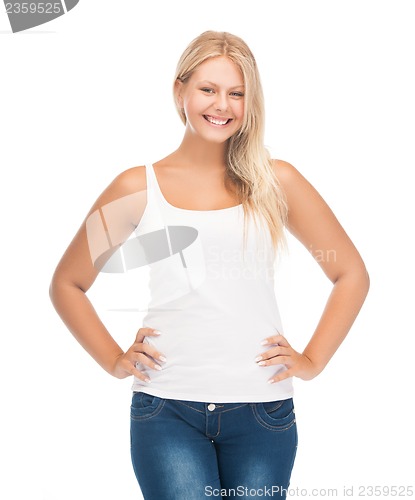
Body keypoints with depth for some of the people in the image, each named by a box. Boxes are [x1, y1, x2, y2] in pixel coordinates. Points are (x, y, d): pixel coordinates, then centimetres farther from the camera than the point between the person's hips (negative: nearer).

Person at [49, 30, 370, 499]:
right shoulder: (138, 188, 3)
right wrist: (114, 360, 4)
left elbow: (352, 274, 11)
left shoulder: (275, 180, 4)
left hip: (262, 411, 1)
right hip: (168, 411, -1)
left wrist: (313, 359, 4)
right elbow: (66, 284, 12)